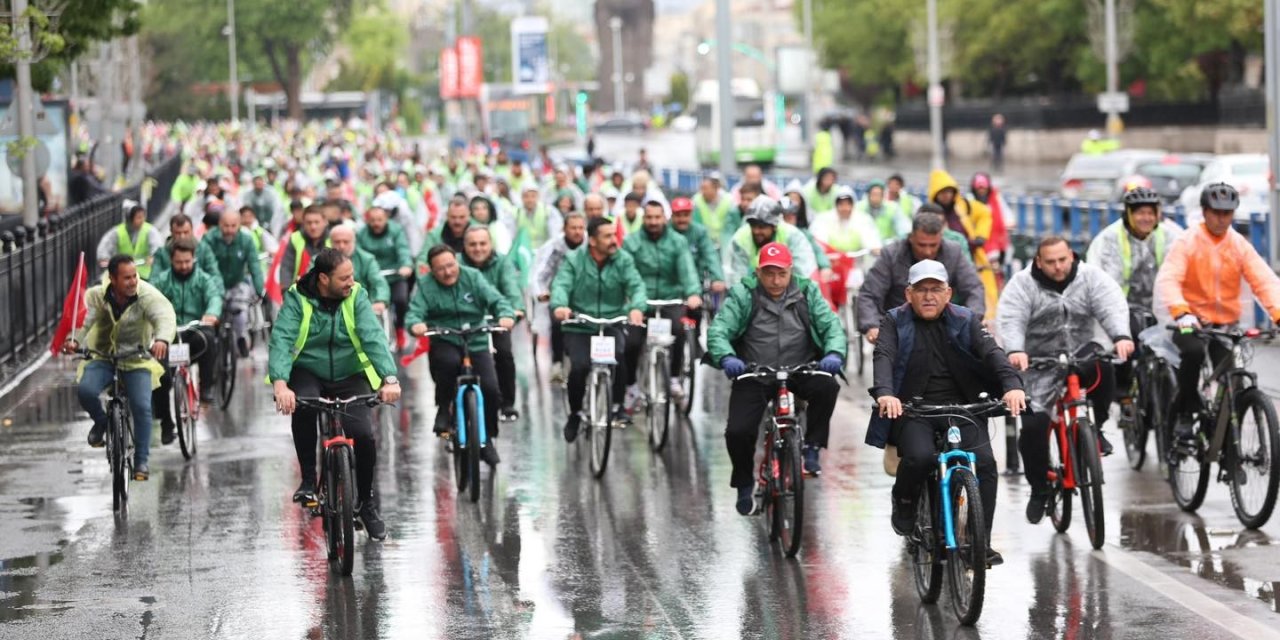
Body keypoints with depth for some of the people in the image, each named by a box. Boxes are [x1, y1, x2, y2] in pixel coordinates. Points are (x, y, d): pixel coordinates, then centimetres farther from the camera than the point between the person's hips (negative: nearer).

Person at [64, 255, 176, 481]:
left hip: (137, 360, -1)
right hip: (102, 357, 1)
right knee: (85, 389, -25)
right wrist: (73, 340, -49)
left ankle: (141, 461, 0)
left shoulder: (148, 296, -17)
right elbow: (83, 319, -26)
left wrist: (162, 339, -57)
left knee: (142, 407, -16)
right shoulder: (96, 296, -12)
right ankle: (101, 422, 8)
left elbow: (165, 317, -34)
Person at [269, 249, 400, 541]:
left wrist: (390, 379, -38)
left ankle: (367, 502, 7)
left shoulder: (356, 298, -9)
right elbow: (281, 340, -26)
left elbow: (374, 338, -21)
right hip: (307, 373, -1)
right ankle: (308, 479, -16)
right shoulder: (297, 299, -13)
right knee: (302, 406, -36)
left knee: (364, 434, -19)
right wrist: (280, 384, -44)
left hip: (349, 377, 1)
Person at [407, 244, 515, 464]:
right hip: (444, 343, -2)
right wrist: (415, 324, -38)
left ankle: (487, 438, 10)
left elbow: (495, 299, -8)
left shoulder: (473, 277, 1)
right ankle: (444, 409, -13)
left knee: (491, 389, -13)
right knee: (449, 361, -37)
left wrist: (506, 315, -30)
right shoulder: (425, 286, -1)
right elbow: (415, 311, -13)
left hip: (477, 344, 2)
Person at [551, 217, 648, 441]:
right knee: (579, 367, -22)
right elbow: (561, 285, -14)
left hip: (613, 324, 1)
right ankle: (575, 414, 5)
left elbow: (636, 286, -11)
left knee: (618, 357, -29)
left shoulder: (623, 260, 2)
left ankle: (617, 405, -6)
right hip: (579, 327, -1)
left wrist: (636, 307, -34)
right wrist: (560, 305, -38)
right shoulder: (573, 261, 0)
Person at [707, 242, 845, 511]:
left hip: (800, 370, 1)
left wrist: (834, 354, -29)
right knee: (738, 432, -16)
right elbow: (718, 331, -14)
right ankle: (744, 484, 14)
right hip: (754, 375, -1)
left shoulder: (806, 292, 0)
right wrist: (726, 358, -36)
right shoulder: (743, 295, -5)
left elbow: (831, 326, -7)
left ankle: (811, 448, -9)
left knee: (827, 387, -31)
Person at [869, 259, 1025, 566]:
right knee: (919, 456, -31)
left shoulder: (965, 321, 7)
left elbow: (992, 352, -8)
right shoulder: (895, 322, 5)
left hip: (962, 406, 2)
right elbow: (883, 357, -12)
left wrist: (1012, 385, -29)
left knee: (984, 462, -21)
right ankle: (905, 500, 5)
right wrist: (885, 392, -35)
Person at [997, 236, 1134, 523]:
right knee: (1033, 424, -13)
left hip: (1080, 352, 1)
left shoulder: (1090, 277, -4)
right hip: (1041, 363, -1)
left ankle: (1095, 427, -9)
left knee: (1102, 368, -34)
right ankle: (1039, 489, 7)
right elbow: (1010, 319, -21)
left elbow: (1113, 306, -18)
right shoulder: (1023, 284, -8)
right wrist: (1015, 350, -41)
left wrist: (1121, 336, -39)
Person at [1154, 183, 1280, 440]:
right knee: (1193, 351, -34)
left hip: (1226, 323, 3)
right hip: (1192, 322, -3)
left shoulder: (1240, 245, 2)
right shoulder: (1187, 242, -7)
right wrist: (1181, 313, -41)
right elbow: (1167, 279, -21)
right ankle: (1185, 411, -14)